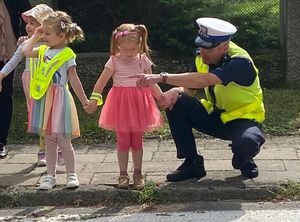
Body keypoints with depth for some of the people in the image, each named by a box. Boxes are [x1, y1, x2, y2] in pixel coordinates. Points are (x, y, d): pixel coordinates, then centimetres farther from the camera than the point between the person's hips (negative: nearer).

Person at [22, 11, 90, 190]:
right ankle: (50, 176, 19)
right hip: (44, 99, 6)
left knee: (63, 140, 0)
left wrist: (84, 100, -8)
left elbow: (74, 79, -8)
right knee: (49, 140, 12)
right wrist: (35, 36, 5)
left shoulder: (67, 55, -9)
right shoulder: (44, 50, 10)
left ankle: (72, 174, 14)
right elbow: (26, 52, 4)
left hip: (59, 99, -6)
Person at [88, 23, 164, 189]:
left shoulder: (144, 61, 2)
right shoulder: (114, 61, -5)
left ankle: (138, 174, 19)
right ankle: (123, 175, 13)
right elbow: (101, 82, -3)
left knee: (137, 141, 9)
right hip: (121, 102, -2)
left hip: (139, 102, 2)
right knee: (123, 141, 3)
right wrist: (94, 99, -10)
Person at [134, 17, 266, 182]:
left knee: (247, 142, -41)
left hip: (244, 118, -6)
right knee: (175, 104, -18)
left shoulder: (240, 62, -28)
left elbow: (203, 80, -43)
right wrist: (177, 91, -25)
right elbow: (190, 88, 1)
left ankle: (243, 162, 1)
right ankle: (192, 163, -5)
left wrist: (162, 78, -46)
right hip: (216, 115, 6)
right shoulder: (201, 57, -6)